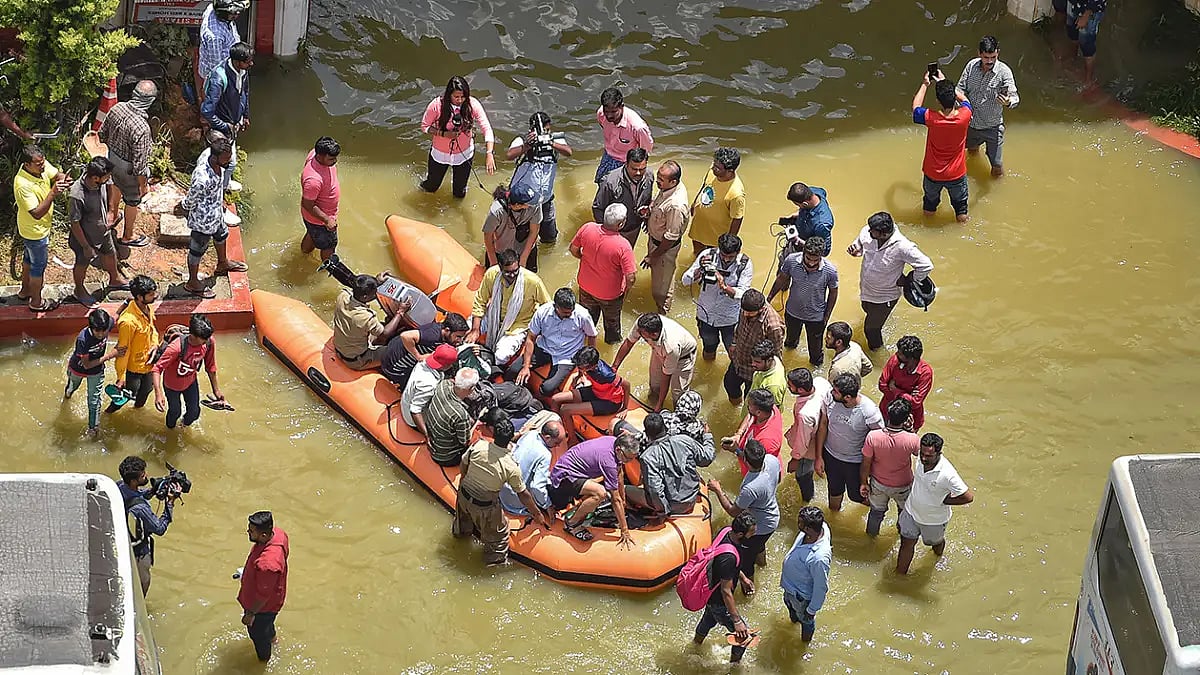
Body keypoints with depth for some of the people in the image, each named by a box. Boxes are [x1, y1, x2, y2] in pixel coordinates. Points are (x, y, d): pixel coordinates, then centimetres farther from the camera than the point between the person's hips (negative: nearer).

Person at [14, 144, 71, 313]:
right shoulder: (23, 185, -38)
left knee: (29, 258, 28)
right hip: (35, 231, -9)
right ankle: (36, 302, 31)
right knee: (39, 265, 11)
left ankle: (25, 291, 49)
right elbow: (37, 213, -37)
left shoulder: (41, 165, -17)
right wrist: (53, 193, -45)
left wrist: (64, 179, -27)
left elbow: (56, 174, -2)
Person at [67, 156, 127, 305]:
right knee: (82, 265, 22)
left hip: (103, 231, 6)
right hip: (86, 238, -6)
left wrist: (106, 219, 13)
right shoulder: (77, 196, -41)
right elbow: (74, 224, -29)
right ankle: (79, 290, 49)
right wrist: (86, 247, -20)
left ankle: (115, 279, 58)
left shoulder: (101, 183, -22)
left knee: (110, 254, 30)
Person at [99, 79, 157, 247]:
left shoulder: (117, 108, -20)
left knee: (116, 185, 37)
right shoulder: (141, 129, -40)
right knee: (132, 201, 22)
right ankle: (128, 236, 44)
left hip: (112, 157, 6)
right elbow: (139, 164, -30)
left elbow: (102, 133, -1)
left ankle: (111, 216, 61)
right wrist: (144, 185, -13)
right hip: (128, 169, -6)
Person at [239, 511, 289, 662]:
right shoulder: (278, 533, -23)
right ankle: (271, 637, 68)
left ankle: (264, 660, 51)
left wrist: (251, 614, -15)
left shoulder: (266, 564, -48)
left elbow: (263, 595, -32)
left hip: (264, 605, -7)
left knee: (257, 632, 23)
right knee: (267, 622, 38)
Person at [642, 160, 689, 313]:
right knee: (656, 273, 32)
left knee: (662, 283, 15)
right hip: (654, 237, 8)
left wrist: (652, 256, -21)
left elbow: (671, 237, -30)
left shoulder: (676, 205, -41)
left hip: (665, 247, -8)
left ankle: (662, 314, 38)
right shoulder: (668, 187, -14)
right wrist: (649, 211, -2)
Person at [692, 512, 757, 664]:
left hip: (710, 590, 9)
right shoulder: (728, 557, -42)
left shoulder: (727, 532, -16)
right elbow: (726, 591, -33)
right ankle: (734, 663, 31)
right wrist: (737, 621, -27)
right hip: (719, 602, -9)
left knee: (709, 618, 38)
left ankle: (697, 640, 66)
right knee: (744, 634, 7)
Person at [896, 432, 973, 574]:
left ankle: (939, 552, 64)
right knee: (907, 543, 15)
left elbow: (968, 497, -32)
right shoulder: (921, 458, -23)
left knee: (934, 542, 28)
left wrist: (943, 501, -23)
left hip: (933, 519, -3)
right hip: (911, 511, 3)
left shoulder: (947, 474, -41)